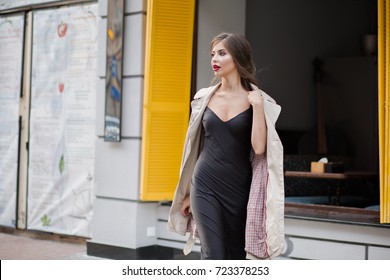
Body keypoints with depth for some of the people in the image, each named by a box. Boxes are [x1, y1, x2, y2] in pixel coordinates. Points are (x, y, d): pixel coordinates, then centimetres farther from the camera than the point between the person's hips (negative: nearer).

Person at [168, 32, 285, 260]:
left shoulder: (257, 99, -2)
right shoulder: (205, 97, 6)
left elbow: (259, 147, -14)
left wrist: (257, 105, -18)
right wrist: (188, 192, 16)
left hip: (239, 189, -1)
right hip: (205, 187, 1)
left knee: (237, 257, 9)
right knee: (214, 256, -8)